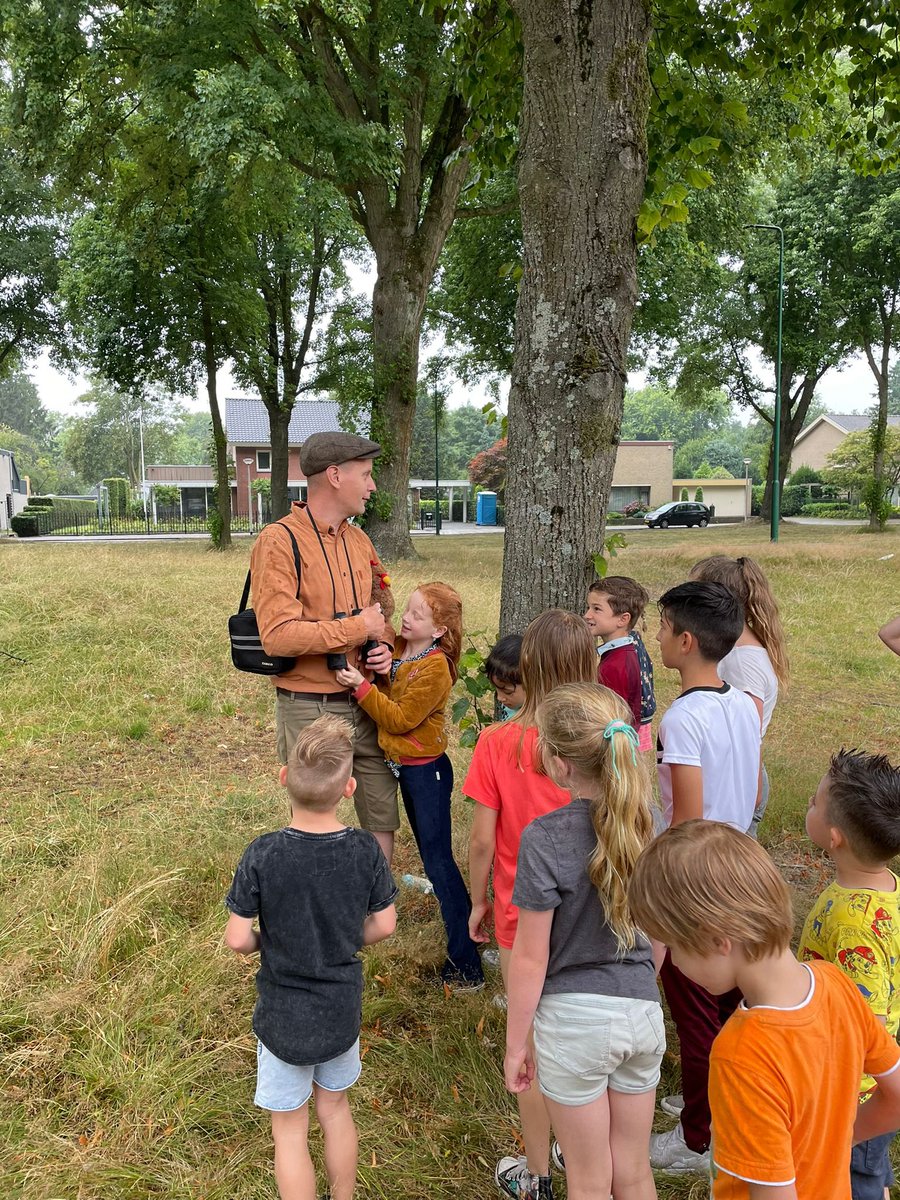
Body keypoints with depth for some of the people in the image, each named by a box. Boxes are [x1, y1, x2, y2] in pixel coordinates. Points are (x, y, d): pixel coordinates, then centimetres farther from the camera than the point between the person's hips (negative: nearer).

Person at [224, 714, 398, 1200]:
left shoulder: (262, 856, -24)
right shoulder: (365, 849, -17)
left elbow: (237, 940, -17)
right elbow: (383, 925, -6)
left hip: (284, 1017, -3)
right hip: (342, 1010, 3)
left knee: (289, 1129, 17)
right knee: (335, 1108, 26)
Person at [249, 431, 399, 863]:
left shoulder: (358, 541, 9)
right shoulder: (279, 542, -14)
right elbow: (277, 635, -25)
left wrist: (384, 645, 1)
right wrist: (358, 627, -17)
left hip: (365, 704, 7)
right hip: (309, 709, -7)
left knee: (383, 814, 16)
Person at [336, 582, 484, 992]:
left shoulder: (434, 668, -22)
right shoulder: (397, 647, 1)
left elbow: (401, 719, -23)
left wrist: (362, 686, -27)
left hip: (426, 770, -9)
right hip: (403, 766, 9)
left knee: (438, 861, -6)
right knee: (430, 854, 18)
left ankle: (465, 964, 2)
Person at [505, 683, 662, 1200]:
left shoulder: (546, 838, -23)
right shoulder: (646, 823, -7)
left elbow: (531, 958, -15)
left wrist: (515, 1043, -2)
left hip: (575, 1020, -4)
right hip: (643, 1011, 5)